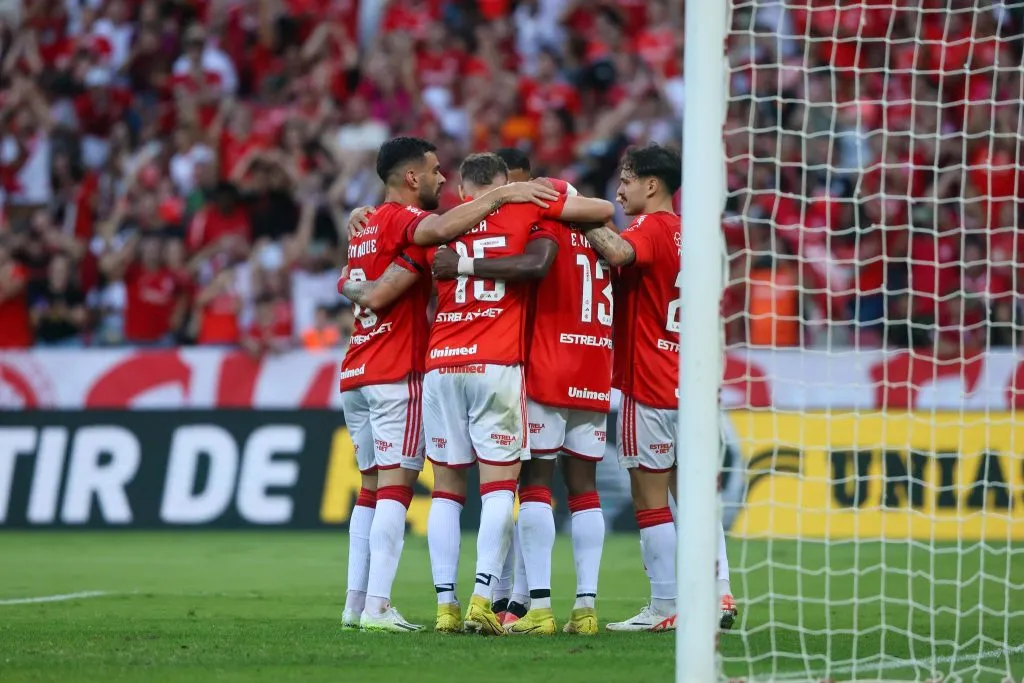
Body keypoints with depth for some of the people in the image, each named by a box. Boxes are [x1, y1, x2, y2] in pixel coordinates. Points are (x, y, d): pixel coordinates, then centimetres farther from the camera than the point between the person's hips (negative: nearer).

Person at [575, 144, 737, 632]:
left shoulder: (652, 228, -12)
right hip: (687, 385, 8)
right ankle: (718, 593, 8)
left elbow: (618, 252, -33)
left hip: (649, 389, -8)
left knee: (650, 499, -4)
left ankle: (665, 607, -4)